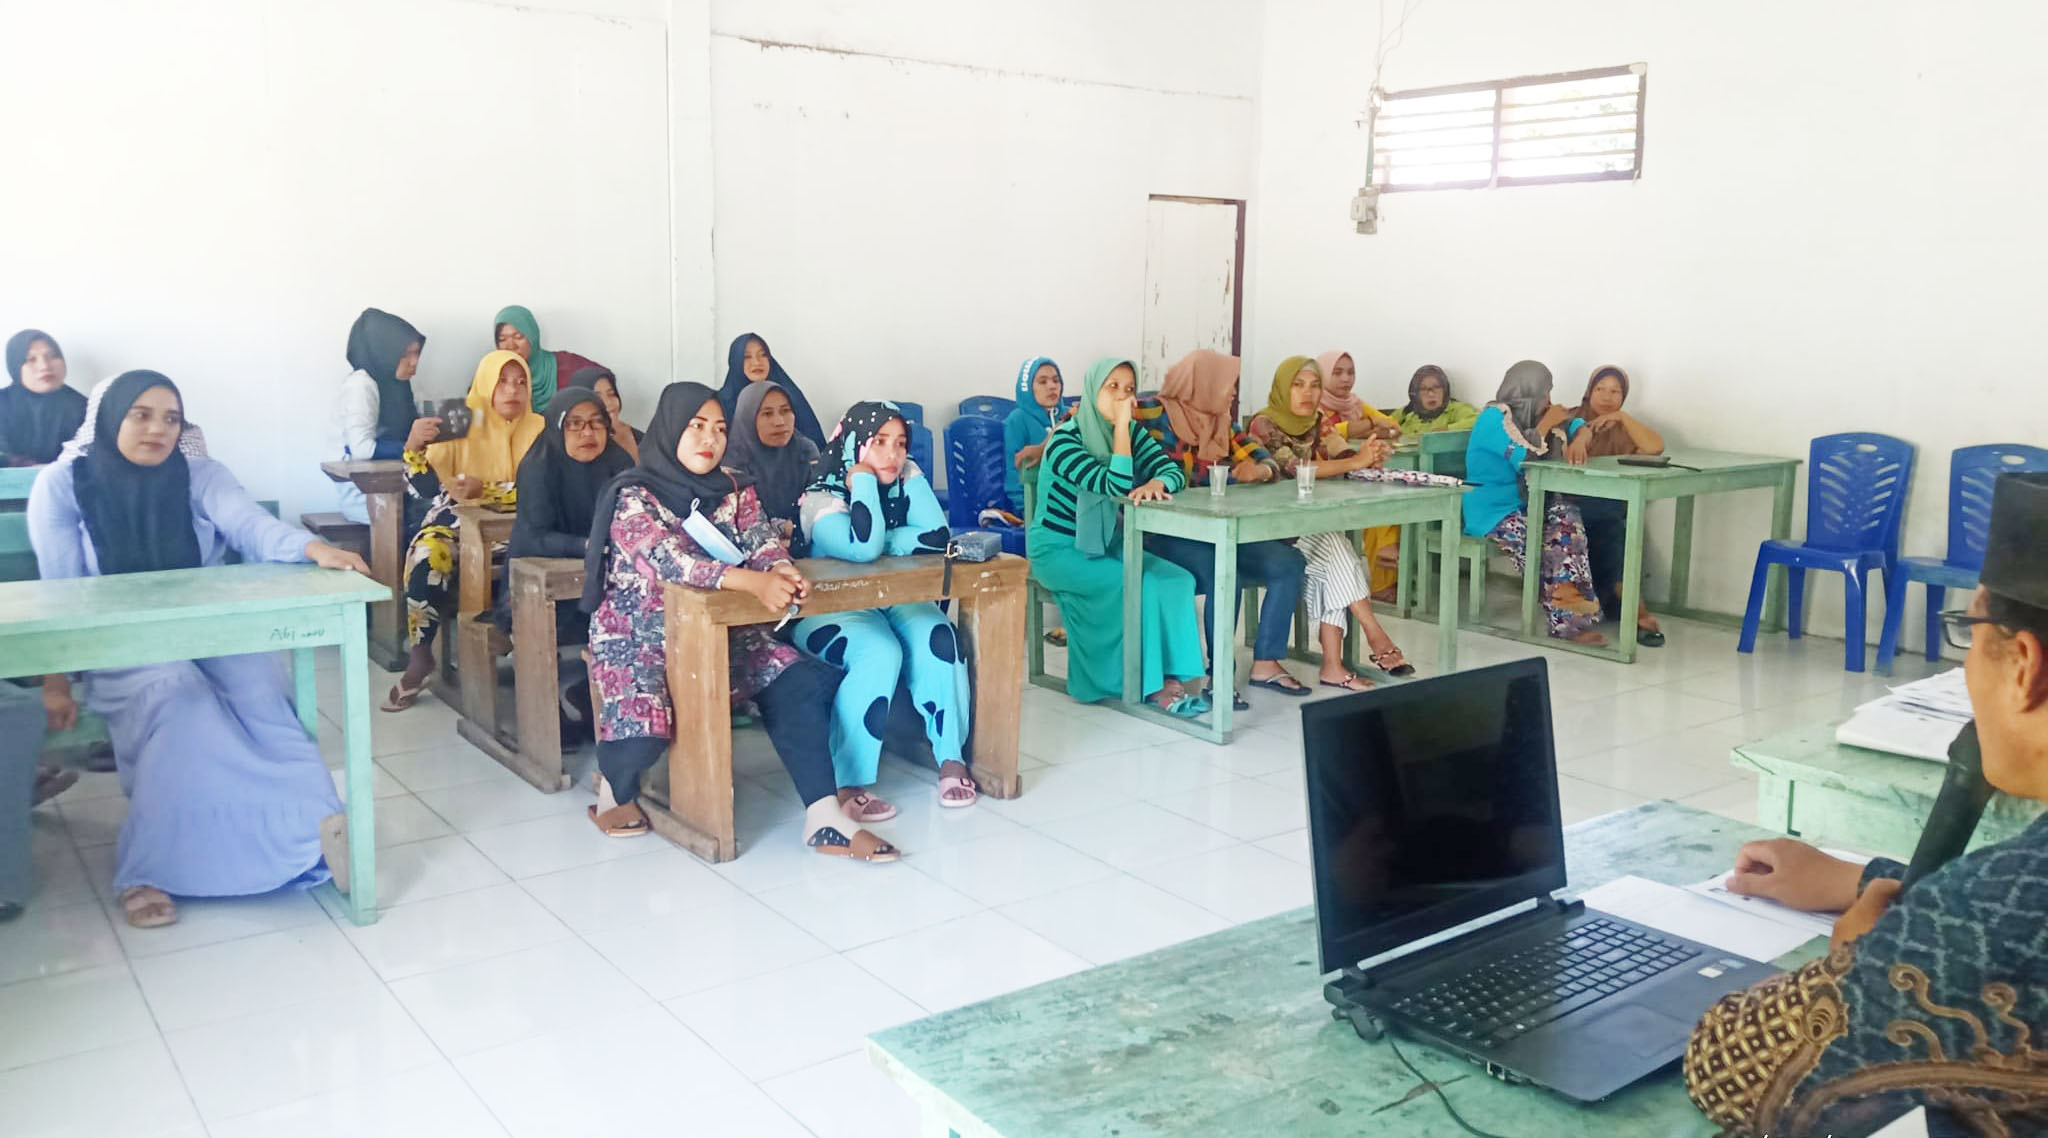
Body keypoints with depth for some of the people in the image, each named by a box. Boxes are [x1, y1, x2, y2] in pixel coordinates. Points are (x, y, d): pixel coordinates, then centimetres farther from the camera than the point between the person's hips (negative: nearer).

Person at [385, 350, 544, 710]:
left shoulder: (538, 429, 3)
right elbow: (424, 489, -1)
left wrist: (485, 490, -24)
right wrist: (414, 448, -20)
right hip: (458, 516, 1)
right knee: (427, 553, -30)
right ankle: (419, 656, -19)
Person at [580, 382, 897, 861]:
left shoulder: (733, 489, 7)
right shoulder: (633, 497, -12)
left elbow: (763, 541, -4)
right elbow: (670, 562, -27)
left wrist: (782, 569, -30)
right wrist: (754, 582, -40)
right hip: (637, 638, -5)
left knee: (798, 683, -17)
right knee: (642, 732, -30)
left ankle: (824, 819, -19)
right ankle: (616, 785, 8)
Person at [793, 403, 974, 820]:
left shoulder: (906, 479, 2)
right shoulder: (821, 498, -12)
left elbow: (937, 536, -11)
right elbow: (861, 548, -31)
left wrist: (884, 542, -17)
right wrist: (863, 479, -21)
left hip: (897, 599, 5)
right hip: (832, 608, -4)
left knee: (937, 639, -27)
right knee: (879, 654, -34)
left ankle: (952, 759, -17)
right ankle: (851, 783, -27)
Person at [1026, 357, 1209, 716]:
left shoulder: (1133, 432, 1)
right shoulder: (1065, 440, -20)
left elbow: (1174, 471, -8)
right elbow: (1117, 487, -31)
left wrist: (1156, 484, -30)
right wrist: (1120, 426, -29)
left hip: (1104, 543, 7)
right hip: (1057, 549, -7)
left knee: (1178, 579, -16)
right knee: (1139, 585, -27)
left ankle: (1177, 673, -13)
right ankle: (1154, 683, -13)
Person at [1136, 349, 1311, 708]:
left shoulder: (1222, 423, 14)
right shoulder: (1152, 413, -6)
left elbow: (1266, 460, 12)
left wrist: (1258, 470, -11)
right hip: (1164, 532, -7)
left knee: (1288, 564, -11)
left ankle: (1265, 664, -2)